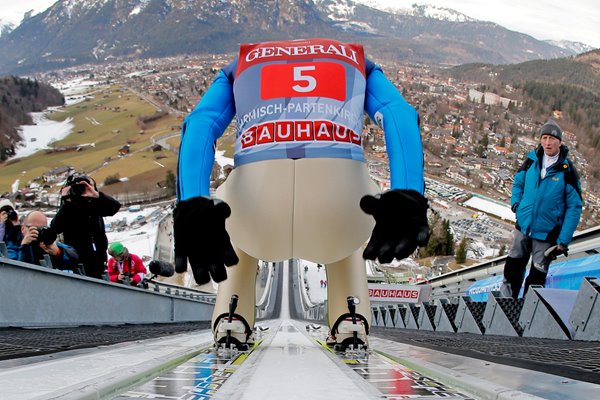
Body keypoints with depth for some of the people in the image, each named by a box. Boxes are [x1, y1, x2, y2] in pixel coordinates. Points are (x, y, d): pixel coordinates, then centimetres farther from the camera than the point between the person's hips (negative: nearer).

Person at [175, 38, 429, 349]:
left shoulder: (239, 66, 33)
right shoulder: (357, 61, 33)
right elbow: (399, 114, 10)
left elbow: (200, 124, 10)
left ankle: (230, 321, 27)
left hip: (255, 201, 0)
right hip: (343, 200, 0)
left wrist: (191, 208, -5)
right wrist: (409, 199, -6)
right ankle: (351, 322, 26)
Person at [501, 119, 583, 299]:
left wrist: (563, 240, -14)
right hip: (523, 228, 4)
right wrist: (516, 203, -1)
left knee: (536, 277, 5)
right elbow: (518, 182, 17)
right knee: (513, 269, 13)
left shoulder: (567, 170, -13)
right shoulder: (532, 160, -2)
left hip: (547, 235, -4)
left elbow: (574, 207, -11)